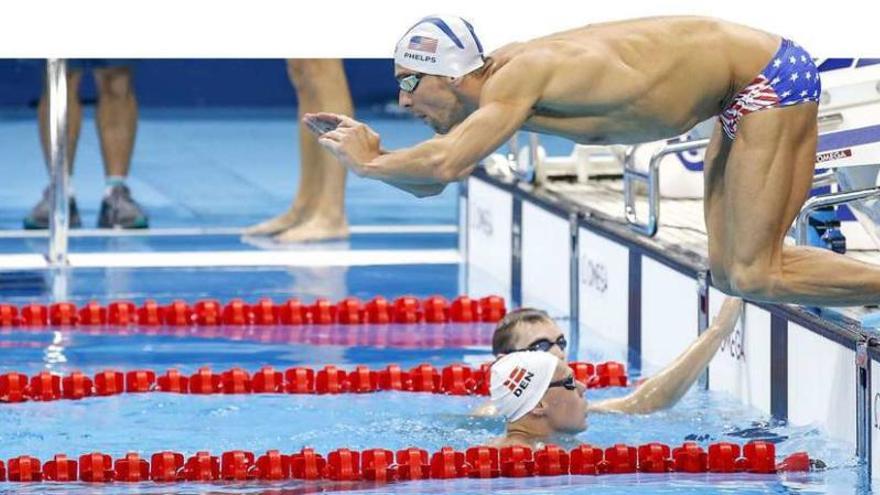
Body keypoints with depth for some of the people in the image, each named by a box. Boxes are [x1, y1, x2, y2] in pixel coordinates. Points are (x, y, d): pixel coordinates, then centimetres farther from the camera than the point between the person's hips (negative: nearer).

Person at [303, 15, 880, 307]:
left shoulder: (518, 76, -26)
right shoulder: (497, 87, 2)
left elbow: (443, 163, -39)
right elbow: (431, 182, 10)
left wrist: (368, 163, -22)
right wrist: (373, 150, -7)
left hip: (772, 75, -9)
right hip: (743, 93, 9)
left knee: (753, 276, -11)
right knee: (729, 272, 10)